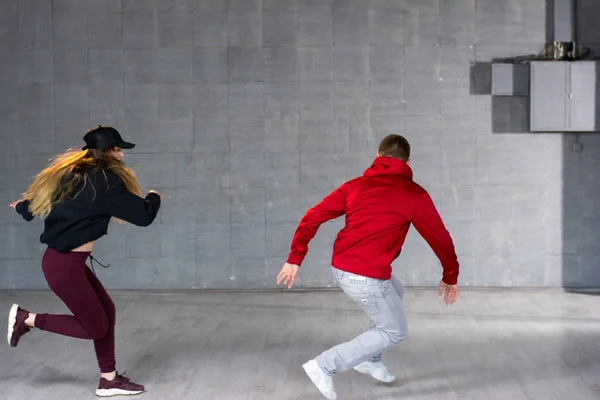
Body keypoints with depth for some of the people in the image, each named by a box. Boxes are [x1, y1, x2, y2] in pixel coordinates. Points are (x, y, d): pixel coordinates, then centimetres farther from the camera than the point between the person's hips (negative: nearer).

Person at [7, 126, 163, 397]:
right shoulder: (105, 182, -17)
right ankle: (26, 319, 12)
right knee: (96, 327, 4)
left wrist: (23, 207, 38)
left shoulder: (73, 174, 7)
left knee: (106, 311, 12)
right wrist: (153, 198, 6)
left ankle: (109, 380, 17)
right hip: (64, 265, -9)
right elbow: (143, 216, -16)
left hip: (67, 260, 9)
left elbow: (32, 205, 15)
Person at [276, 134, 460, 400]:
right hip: (367, 277, -7)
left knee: (395, 291, 31)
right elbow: (439, 238, 2)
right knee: (393, 332, 14)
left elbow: (312, 217, 4)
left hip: (339, 269, 7)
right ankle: (325, 366, 3)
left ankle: (370, 360, 32)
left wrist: (295, 258, 8)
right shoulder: (414, 194, -4)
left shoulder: (355, 185, 9)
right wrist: (450, 276, 17)